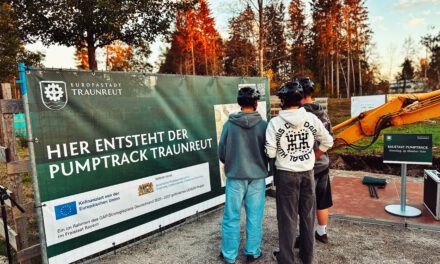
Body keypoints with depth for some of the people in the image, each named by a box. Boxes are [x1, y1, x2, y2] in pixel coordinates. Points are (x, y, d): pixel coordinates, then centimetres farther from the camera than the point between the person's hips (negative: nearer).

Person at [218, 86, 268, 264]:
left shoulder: (229, 124, -10)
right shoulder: (263, 125, -9)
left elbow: (221, 152, -4)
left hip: (235, 176, 0)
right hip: (257, 176, 1)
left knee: (231, 217, 11)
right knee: (254, 217, 13)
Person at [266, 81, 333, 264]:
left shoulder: (275, 122, -15)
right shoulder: (311, 118, -5)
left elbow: (270, 153, -12)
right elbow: (328, 141, 4)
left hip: (286, 174, -3)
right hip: (307, 172, 3)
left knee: (287, 216, 9)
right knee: (307, 214, 17)